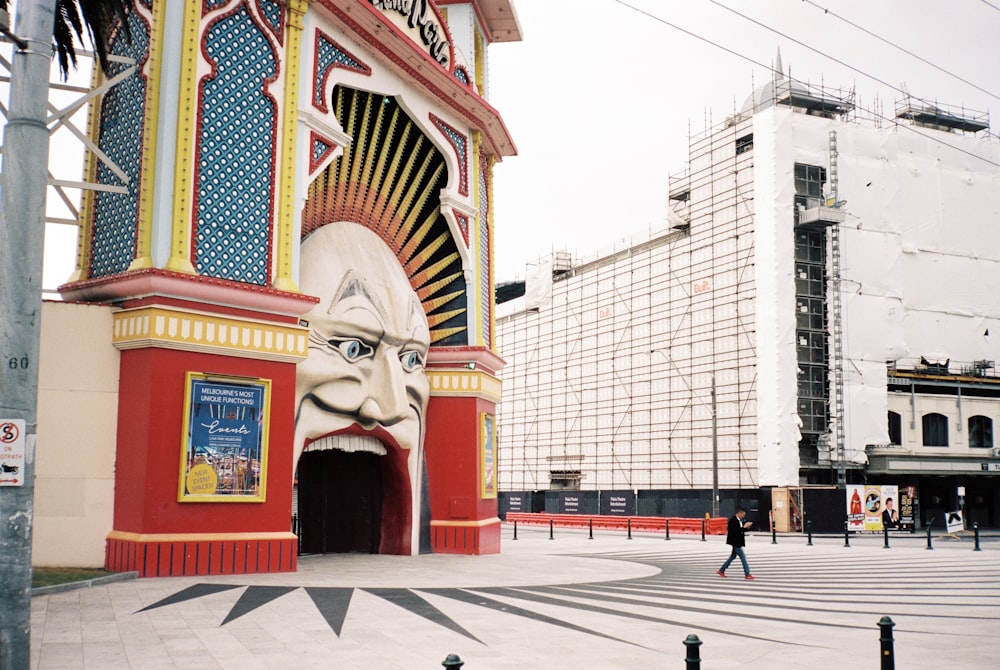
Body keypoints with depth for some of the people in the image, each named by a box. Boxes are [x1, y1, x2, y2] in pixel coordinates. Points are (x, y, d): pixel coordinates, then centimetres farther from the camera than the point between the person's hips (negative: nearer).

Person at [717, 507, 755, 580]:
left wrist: (747, 527, -2)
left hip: (737, 542, 10)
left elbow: (740, 530, 14)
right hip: (735, 542, -10)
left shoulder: (739, 520, 10)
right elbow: (735, 531, -27)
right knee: (743, 557, -6)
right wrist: (744, 527, -23)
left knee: (733, 556, 18)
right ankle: (747, 574, -1)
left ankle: (721, 570, 26)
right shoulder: (733, 520, -20)